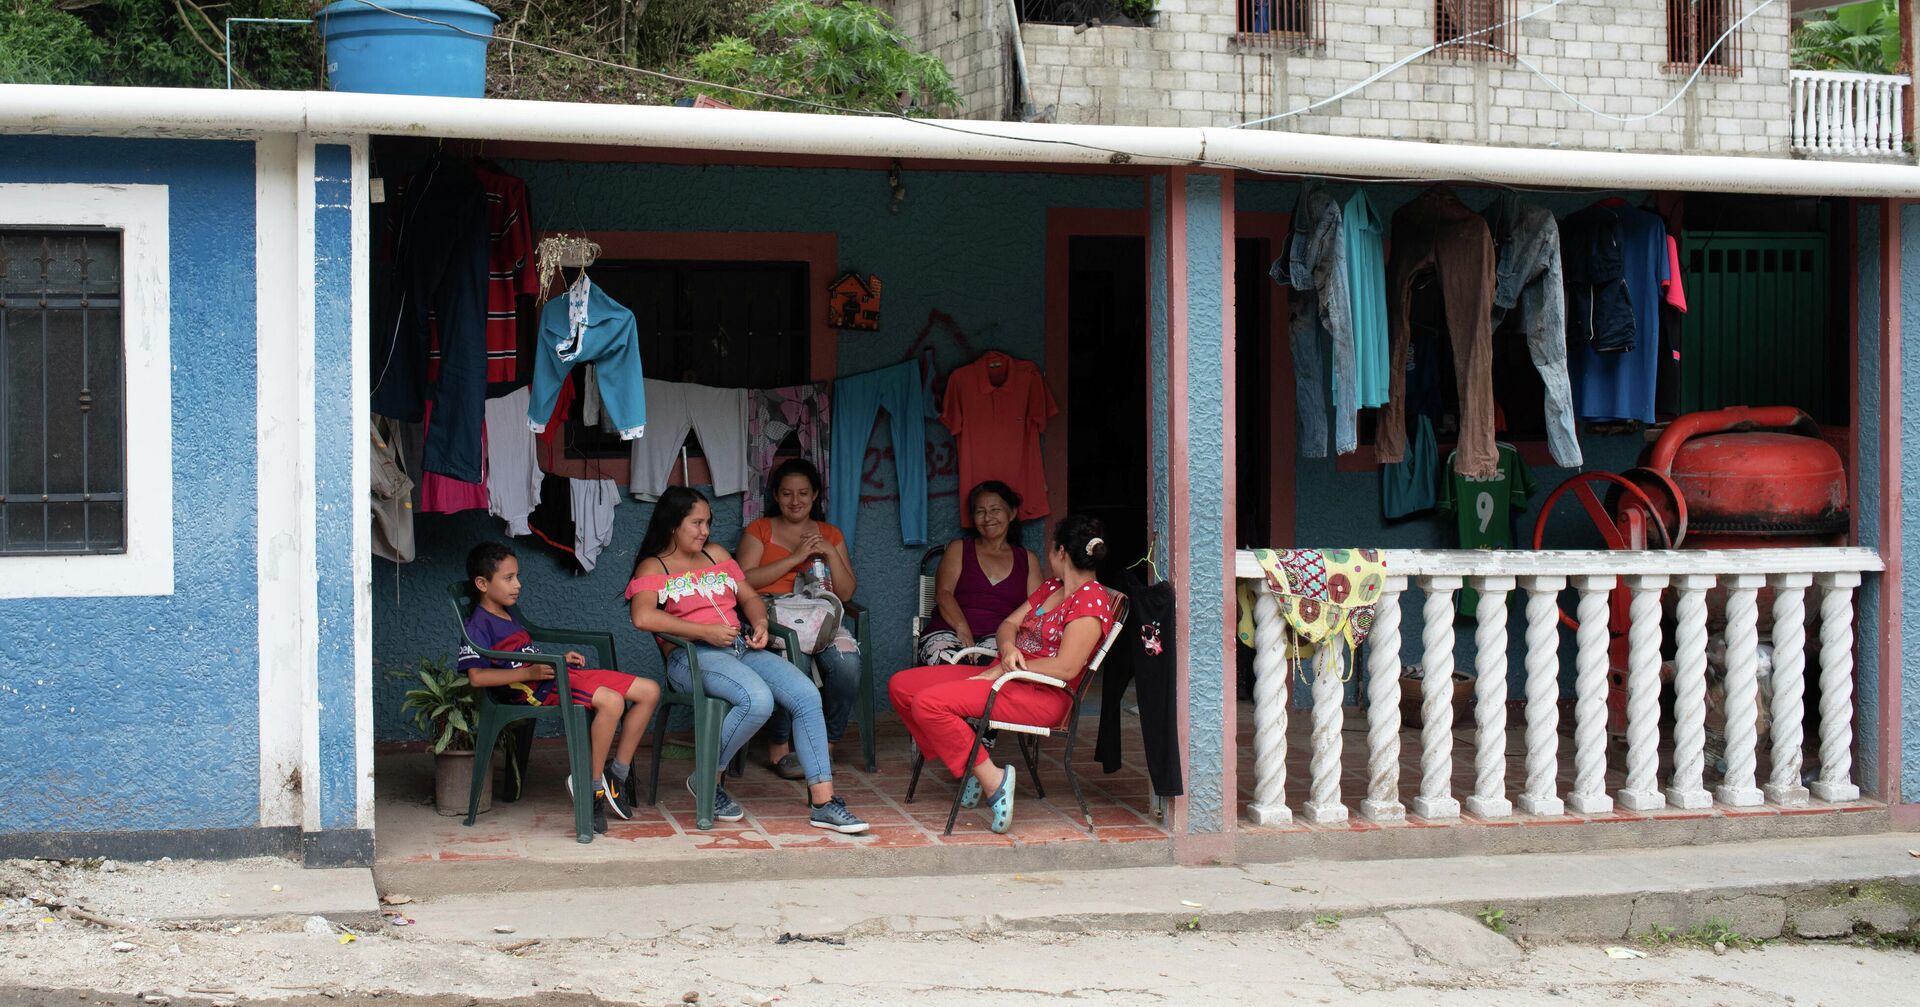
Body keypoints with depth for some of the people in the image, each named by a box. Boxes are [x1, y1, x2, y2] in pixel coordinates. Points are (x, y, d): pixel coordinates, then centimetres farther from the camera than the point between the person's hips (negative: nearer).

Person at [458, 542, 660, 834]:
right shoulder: (478, 625, -6)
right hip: (532, 689, -10)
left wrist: (561, 659, 17)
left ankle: (617, 774, 5)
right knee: (611, 701, -35)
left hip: (558, 675, 10)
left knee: (649, 691, 1)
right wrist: (529, 673, -21)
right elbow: (477, 676, -17)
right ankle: (594, 786, -22)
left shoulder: (509, 615, 25)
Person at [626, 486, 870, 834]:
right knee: (758, 700, -34)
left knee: (806, 694, -17)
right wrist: (705, 631, -18)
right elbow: (643, 616, -16)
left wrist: (760, 622, 3)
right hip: (693, 656, -7)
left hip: (741, 647, 7)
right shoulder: (654, 568, 3)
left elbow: (750, 598, 28)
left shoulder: (716, 555, 24)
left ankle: (822, 802, -19)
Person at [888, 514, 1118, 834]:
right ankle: (965, 766, 3)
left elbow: (1065, 668, -21)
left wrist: (1000, 671, -16)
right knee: (901, 686, 2)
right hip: (1000, 674, 10)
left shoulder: (1091, 600, -13)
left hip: (1042, 695, -10)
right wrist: (1009, 649, -9)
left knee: (928, 703, -28)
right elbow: (1009, 624, 17)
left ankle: (992, 779, -19)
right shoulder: (1051, 588, 18)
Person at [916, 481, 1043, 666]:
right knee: (945, 657, -37)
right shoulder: (958, 549, 19)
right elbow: (943, 593, 3)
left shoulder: (1027, 560, 22)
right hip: (950, 631, 0)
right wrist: (962, 628, -18)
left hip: (998, 637, 0)